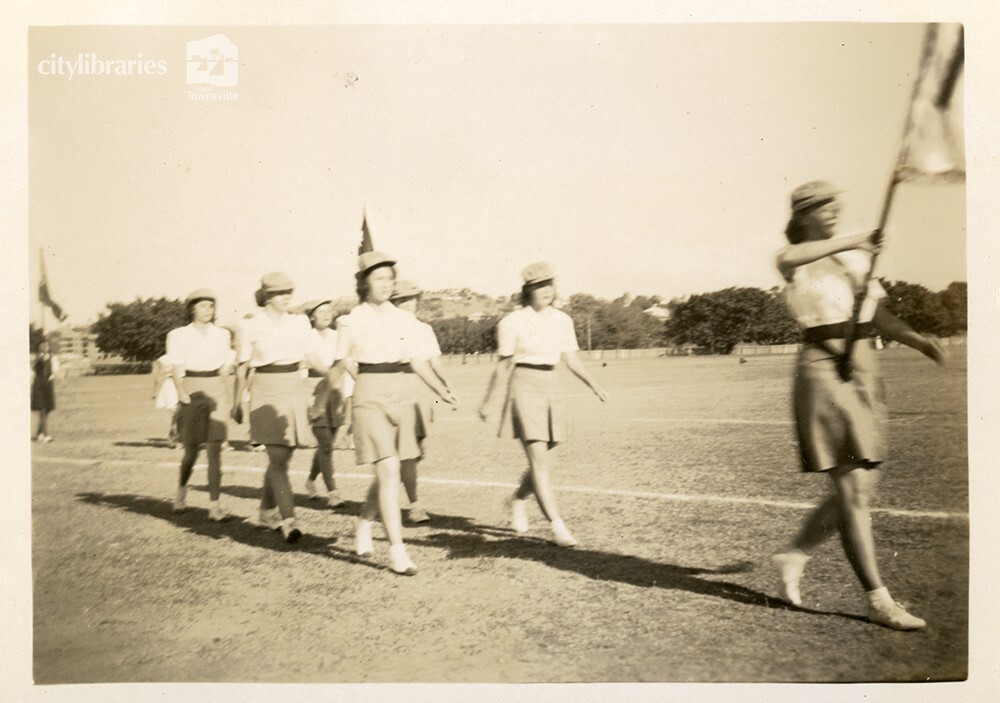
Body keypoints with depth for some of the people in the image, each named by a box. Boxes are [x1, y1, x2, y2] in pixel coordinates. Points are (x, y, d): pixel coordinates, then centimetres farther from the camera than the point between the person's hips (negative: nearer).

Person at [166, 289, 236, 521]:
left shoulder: (222, 335, 10)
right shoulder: (178, 335, 2)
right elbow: (177, 370, -4)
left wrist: (230, 399, 12)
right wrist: (183, 394, -18)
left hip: (216, 394, 2)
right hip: (192, 393, -1)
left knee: (215, 449, -7)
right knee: (191, 450, 4)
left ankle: (214, 506, -7)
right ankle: (182, 488, 34)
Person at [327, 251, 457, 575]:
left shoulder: (405, 319, 7)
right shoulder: (351, 322, -2)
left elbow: (416, 360, 14)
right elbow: (337, 368, 3)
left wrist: (440, 389, 6)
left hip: (402, 393, 4)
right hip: (370, 395, -4)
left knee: (386, 472, 12)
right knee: (389, 470, -13)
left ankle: (363, 525, 38)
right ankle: (396, 549, -5)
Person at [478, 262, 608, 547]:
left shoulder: (562, 320, 8)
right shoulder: (513, 322, -5)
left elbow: (571, 361, 9)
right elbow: (502, 365, 1)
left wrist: (593, 385, -4)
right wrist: (488, 400, 5)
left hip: (550, 388, 5)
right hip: (524, 387, -5)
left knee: (541, 460, 14)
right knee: (539, 460, -12)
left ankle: (517, 500, 40)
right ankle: (557, 526, -10)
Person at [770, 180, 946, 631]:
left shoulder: (857, 257, 16)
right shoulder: (793, 260, -3)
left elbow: (880, 317, 14)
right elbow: (791, 258, -30)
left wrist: (916, 339, -2)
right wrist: (852, 241, -35)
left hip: (864, 371, 7)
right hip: (823, 372, -7)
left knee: (864, 485, 9)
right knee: (851, 491, -5)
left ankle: (794, 555, 25)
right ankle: (877, 599, 4)